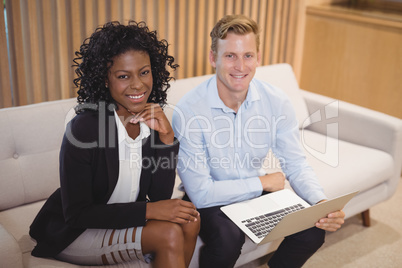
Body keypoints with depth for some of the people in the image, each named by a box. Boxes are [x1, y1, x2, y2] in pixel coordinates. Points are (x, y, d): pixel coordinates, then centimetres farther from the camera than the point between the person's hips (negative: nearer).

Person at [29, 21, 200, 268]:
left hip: (122, 221, 6)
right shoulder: (84, 128, -25)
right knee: (169, 234, -24)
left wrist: (167, 137, -19)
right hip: (73, 233, -6)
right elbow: (76, 215, -21)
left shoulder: (151, 120, -6)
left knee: (189, 220, -17)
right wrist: (148, 210, -26)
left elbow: (160, 197, -7)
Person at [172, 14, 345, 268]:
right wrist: (264, 182, -16)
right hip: (208, 199, -4)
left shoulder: (276, 102, -12)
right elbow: (200, 192, -25)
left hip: (257, 191, 4)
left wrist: (323, 203, -25)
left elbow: (296, 164, -5)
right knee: (227, 237, -33)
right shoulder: (189, 111, -25)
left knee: (313, 231, -14)